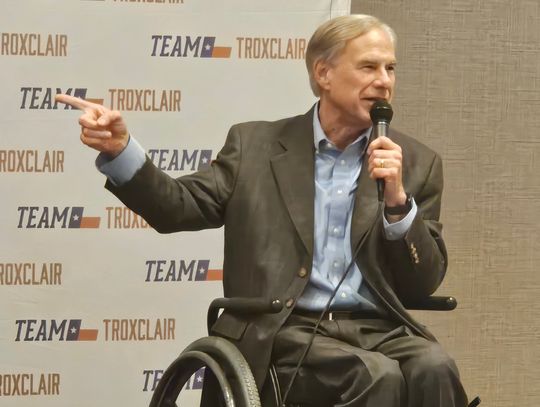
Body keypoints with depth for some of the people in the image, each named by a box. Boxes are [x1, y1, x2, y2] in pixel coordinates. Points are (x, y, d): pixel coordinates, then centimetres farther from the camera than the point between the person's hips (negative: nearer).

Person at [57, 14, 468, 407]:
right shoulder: (257, 146, 10)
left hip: (379, 330, 3)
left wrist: (398, 201, -10)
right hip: (285, 333, -2)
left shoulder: (416, 163, 11)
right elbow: (178, 208, 3)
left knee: (434, 369, -31)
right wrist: (120, 149, -13)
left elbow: (425, 282, 7)